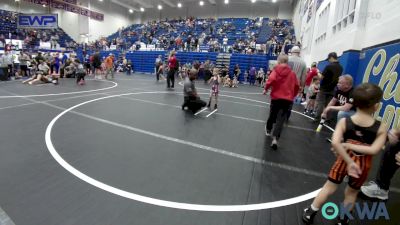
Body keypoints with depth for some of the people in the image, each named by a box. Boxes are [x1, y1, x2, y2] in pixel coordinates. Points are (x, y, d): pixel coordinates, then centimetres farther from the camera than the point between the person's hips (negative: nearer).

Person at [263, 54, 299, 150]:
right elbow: (297, 86, 7)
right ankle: (275, 138, -14)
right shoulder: (292, 73, 6)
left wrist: (266, 89, -6)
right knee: (281, 119, -1)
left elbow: (271, 80, -21)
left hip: (276, 97, -1)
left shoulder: (276, 70, -3)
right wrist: (293, 95, 22)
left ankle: (268, 130, 43)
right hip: (288, 99, 1)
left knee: (272, 115, 20)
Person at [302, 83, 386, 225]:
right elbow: (374, 150, -24)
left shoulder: (344, 122, -16)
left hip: (345, 159, 0)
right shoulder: (381, 128, -14)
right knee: (352, 193, 24)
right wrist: (349, 145, -17)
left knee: (329, 188, 16)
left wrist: (350, 162, -22)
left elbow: (335, 143, -29)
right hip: (363, 165, 0)